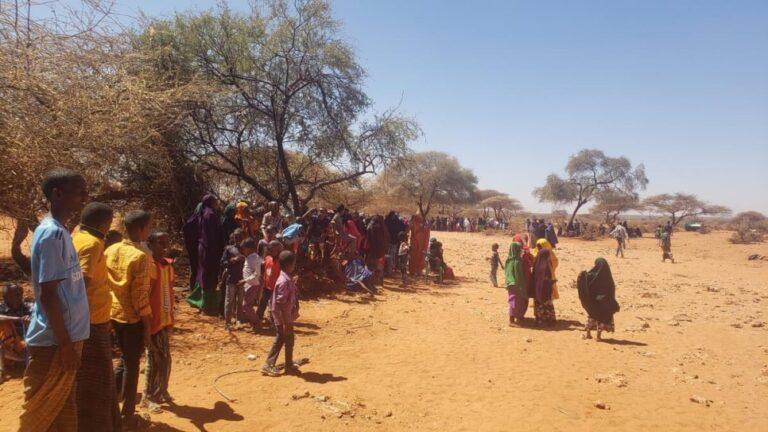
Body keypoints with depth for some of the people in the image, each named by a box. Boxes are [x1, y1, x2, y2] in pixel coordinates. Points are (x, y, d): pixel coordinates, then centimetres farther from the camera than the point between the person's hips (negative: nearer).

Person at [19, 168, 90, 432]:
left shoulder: (60, 231, 10)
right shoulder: (52, 233, -17)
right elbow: (48, 293, -20)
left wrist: (69, 340, 17)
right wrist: (65, 343, -18)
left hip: (67, 335, 9)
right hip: (54, 340, -9)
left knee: (63, 406, 17)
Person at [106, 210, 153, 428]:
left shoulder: (110, 251, 4)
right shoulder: (141, 256, -19)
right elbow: (141, 296, -19)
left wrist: (112, 305, 19)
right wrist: (148, 327, -12)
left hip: (114, 314, 7)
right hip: (133, 317, -7)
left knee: (124, 359, 24)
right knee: (132, 366, 7)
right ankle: (128, 416, 18)